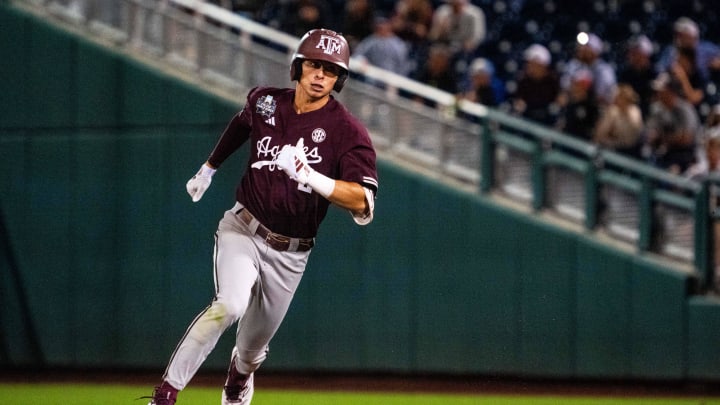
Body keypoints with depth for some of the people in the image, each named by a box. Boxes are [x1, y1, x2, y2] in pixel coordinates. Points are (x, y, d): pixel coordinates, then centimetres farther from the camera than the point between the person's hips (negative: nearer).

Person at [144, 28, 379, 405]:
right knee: (230, 304, -30)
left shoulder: (348, 132, -14)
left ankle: (239, 375, 53)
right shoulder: (264, 102, -4)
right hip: (242, 231, 0)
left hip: (290, 254, 0)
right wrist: (208, 168, 31)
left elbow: (362, 203, -26)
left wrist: (309, 176, -39)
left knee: (253, 346, 14)